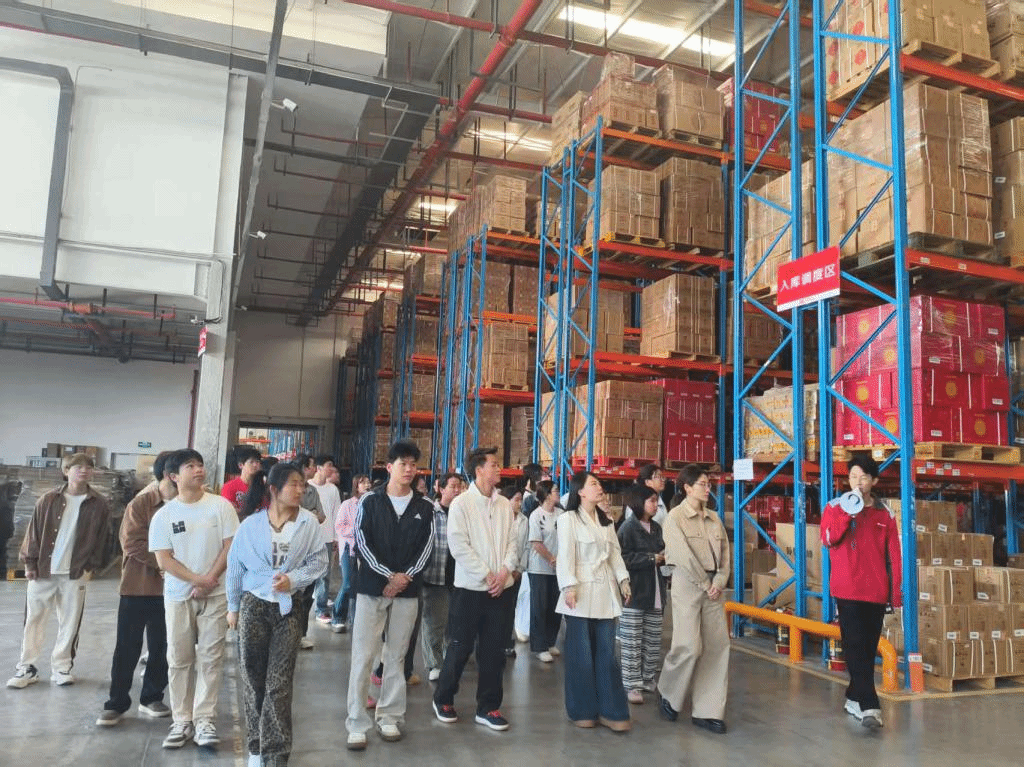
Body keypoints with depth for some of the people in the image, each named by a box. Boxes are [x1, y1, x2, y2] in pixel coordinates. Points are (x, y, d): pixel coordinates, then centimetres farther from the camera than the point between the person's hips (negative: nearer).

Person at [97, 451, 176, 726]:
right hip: (138, 586, -3)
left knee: (161, 647, 11)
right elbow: (133, 544, -12)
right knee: (127, 648, 5)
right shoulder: (141, 503, -7)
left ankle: (151, 698, 25)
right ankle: (116, 703, 18)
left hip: (170, 588, 3)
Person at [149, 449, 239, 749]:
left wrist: (209, 581, -12)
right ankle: (182, 721, 18)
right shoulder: (163, 515, -2)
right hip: (178, 596, 1)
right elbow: (164, 559, -5)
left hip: (215, 595, -1)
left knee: (210, 658, 2)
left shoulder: (221, 506, -4)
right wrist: (197, 579, -15)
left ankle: (204, 720, 10)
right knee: (179, 660, 7)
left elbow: (231, 546, -5)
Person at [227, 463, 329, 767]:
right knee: (253, 679, 12)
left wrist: (293, 579, -17)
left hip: (289, 608, -1)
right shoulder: (251, 524, -6)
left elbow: (319, 561, -2)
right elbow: (235, 566, 4)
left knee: (279, 685, 0)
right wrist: (233, 607, 9)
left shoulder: (309, 522, -7)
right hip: (253, 606, 1)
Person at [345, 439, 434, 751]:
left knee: (396, 656, 10)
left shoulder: (424, 507, 5)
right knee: (363, 656, -1)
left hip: (407, 589, 2)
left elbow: (426, 546, 3)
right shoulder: (370, 501, 0)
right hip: (372, 586, -2)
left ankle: (390, 717, 20)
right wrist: (389, 575, -12)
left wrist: (406, 576, -11)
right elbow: (362, 542, -5)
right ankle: (357, 724, 6)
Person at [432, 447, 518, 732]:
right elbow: (458, 546, -12)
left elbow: (512, 542, 6)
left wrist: (505, 570, -10)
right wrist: (486, 574, -14)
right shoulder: (461, 503, -6)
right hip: (471, 588, -4)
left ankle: (488, 707, 21)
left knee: (494, 650, 9)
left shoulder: (504, 504, 6)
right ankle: (443, 699, 26)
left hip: (501, 588, 4)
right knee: (461, 647, 6)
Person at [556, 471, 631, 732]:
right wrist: (569, 587, -18)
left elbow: (615, 553, 15)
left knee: (607, 653, 6)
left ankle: (611, 711, 12)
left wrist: (623, 580, 4)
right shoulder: (568, 519, -5)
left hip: (605, 593, 6)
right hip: (581, 593, -6)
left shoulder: (606, 520, 16)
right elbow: (566, 555, -11)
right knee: (582, 654, 2)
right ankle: (583, 711, 14)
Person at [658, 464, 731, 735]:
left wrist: (718, 583, -4)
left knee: (718, 645, 2)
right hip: (687, 584, -6)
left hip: (713, 587, 6)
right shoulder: (675, 517, -6)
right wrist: (705, 585, -9)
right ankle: (668, 694, 18)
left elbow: (724, 553, 9)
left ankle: (707, 711, 11)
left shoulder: (713, 518, 12)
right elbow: (683, 555, -12)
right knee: (689, 646, -8)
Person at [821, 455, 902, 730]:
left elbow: (893, 554, 8)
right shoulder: (835, 507, 2)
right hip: (847, 589, -3)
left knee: (869, 648, 10)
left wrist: (897, 591, 4)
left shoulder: (884, 514, 8)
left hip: (876, 591, 3)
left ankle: (854, 698, 23)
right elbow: (827, 539, -12)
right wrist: (848, 513, -20)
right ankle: (869, 706, -10)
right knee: (856, 646, -9)